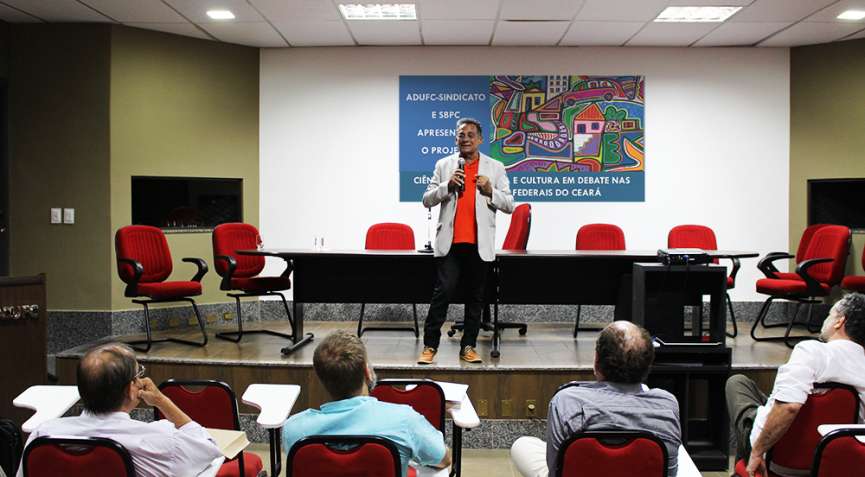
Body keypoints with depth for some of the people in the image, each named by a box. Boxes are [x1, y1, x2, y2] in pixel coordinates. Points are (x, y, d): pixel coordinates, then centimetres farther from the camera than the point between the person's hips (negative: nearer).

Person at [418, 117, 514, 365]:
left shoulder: (495, 168, 9)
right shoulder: (444, 165, 11)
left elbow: (510, 205, 7)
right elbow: (427, 200, 7)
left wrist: (490, 191, -10)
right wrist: (447, 185, -9)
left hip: (480, 244, 1)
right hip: (449, 242, -1)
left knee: (475, 297, 6)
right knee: (443, 291, -7)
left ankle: (468, 347, 14)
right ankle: (430, 346, 0)